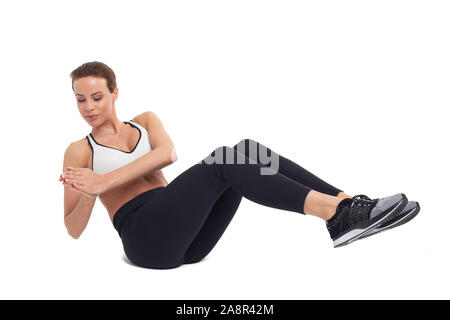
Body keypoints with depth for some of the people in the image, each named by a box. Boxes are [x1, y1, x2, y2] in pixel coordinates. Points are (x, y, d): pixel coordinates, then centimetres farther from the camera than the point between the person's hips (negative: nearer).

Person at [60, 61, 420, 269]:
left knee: (248, 151, -18)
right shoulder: (79, 151, 12)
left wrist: (105, 180, -14)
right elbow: (74, 229, 4)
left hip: (187, 240, 4)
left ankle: (347, 207, -27)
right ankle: (332, 211, -36)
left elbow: (167, 153, -6)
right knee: (223, 162, -27)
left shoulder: (145, 122, 19)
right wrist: (90, 194, -18)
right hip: (145, 238, -4)